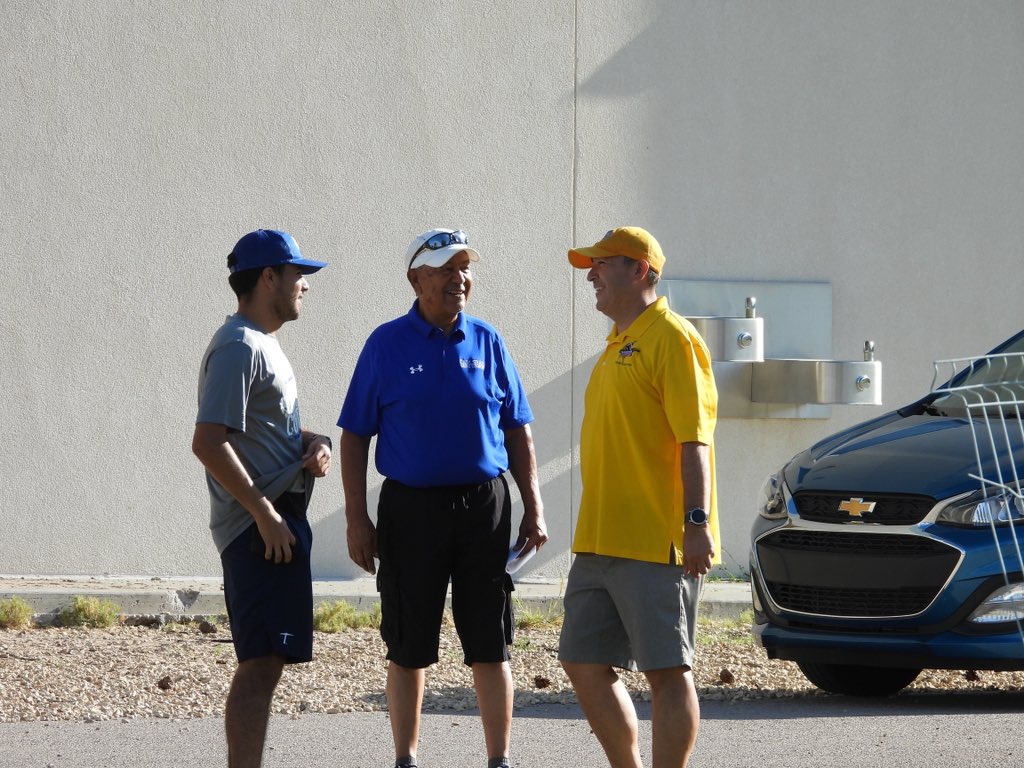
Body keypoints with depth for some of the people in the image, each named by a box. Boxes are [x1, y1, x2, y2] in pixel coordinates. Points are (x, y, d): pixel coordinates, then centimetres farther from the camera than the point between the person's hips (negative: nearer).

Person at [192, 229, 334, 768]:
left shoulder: (262, 344, 18)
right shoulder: (239, 348, -14)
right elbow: (209, 442, -22)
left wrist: (312, 443, 8)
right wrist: (265, 514, -22)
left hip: (276, 522, 10)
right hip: (261, 528, -10)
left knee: (264, 663, 13)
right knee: (261, 663, -13)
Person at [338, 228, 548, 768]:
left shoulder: (486, 343, 7)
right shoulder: (387, 345, 0)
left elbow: (517, 432, 11)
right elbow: (355, 436, 1)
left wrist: (533, 509, 4)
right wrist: (356, 519, -6)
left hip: (484, 505, 2)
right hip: (411, 509, -2)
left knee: (490, 646, 3)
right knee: (409, 648, 5)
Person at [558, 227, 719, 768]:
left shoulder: (671, 338, -9)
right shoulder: (617, 345, 19)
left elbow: (694, 440, -16)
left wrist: (697, 521, -22)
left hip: (657, 542, -10)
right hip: (599, 542, 10)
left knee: (666, 671, -6)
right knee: (583, 664, 10)